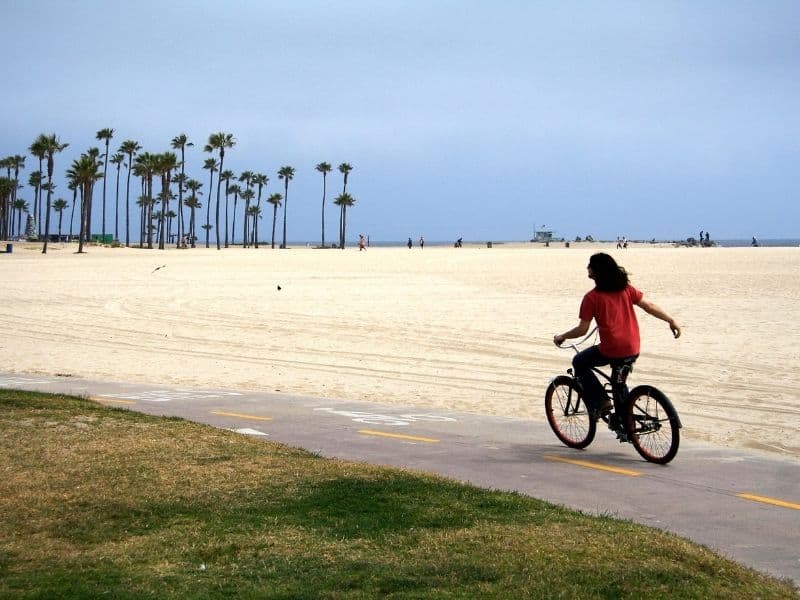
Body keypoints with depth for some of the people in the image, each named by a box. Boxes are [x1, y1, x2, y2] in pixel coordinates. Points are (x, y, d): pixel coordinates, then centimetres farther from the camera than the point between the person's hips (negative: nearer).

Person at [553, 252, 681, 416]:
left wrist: (561, 337, 9)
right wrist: (672, 321, 14)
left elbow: (582, 330, -7)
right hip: (633, 350, 6)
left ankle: (599, 402, 7)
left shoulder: (592, 297, -8)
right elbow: (649, 306, 4)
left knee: (579, 362, 18)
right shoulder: (626, 288, 5)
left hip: (611, 351, -6)